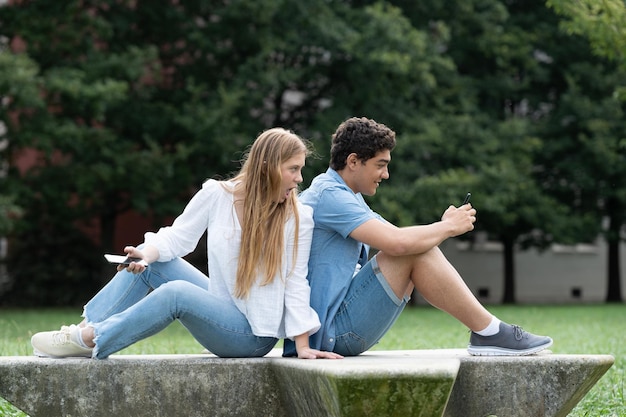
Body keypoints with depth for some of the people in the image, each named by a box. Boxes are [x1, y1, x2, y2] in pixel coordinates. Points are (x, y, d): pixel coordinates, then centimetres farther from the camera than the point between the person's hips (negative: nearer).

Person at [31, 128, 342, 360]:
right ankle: (86, 329, -4)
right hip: (221, 307, 5)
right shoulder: (218, 195, -5)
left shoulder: (298, 218, -12)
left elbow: (296, 283, -10)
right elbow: (177, 236, -1)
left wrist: (303, 346, -13)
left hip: (254, 334, -5)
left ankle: (89, 341, -17)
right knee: (150, 263, -5)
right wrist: (146, 255, -21)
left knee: (175, 292, -27)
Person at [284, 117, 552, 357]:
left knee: (419, 245, 9)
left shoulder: (343, 195, 18)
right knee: (414, 251, -17)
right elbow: (397, 242, -26)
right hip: (331, 332, -10)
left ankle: (485, 332, 4)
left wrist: (444, 226, -1)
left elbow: (394, 236, 17)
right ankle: (489, 332, -10)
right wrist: (449, 227, -9)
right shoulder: (329, 196, -16)